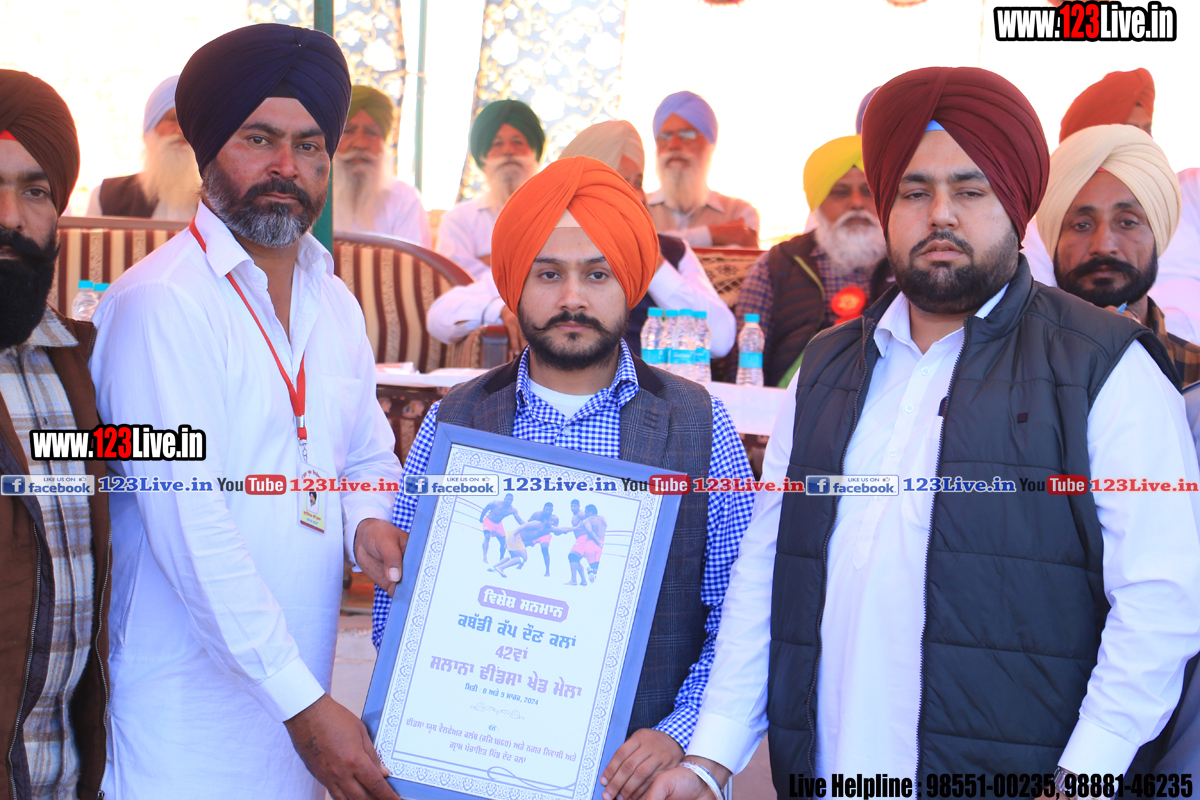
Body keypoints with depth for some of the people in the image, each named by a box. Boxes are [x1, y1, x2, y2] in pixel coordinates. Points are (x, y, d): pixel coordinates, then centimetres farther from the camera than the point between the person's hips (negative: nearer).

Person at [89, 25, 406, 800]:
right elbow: (189, 527, -19)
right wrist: (304, 704, -21)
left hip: (303, 696, 7)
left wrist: (369, 523, -3)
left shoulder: (336, 303, 10)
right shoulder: (160, 303, -14)